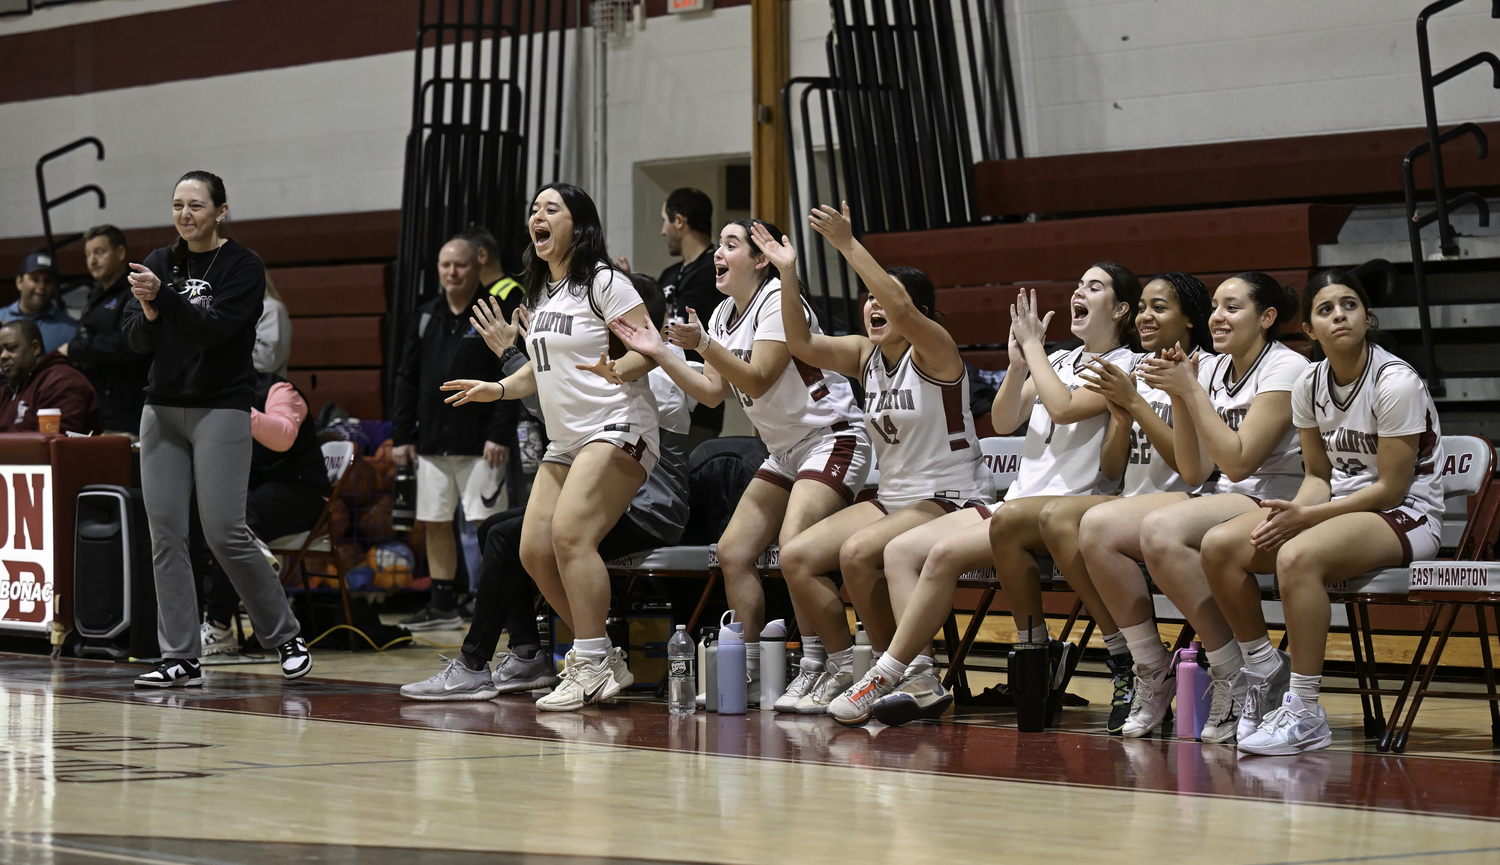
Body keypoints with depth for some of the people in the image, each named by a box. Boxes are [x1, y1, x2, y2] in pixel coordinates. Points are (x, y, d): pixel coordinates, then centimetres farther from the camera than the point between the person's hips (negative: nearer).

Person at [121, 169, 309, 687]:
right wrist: (148, 309, -17)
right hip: (163, 408, 5)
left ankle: (286, 635, 9)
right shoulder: (161, 263, 11)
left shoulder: (244, 267, -4)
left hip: (221, 408, -5)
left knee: (225, 533, -10)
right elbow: (136, 339, 4)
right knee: (165, 533, -1)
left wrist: (162, 294, -28)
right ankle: (181, 659, 3)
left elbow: (213, 328, -18)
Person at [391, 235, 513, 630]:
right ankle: (443, 605, 16)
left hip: (479, 444, -6)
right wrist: (401, 435, 10)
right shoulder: (426, 317, 13)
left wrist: (500, 435, -16)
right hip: (432, 442, 6)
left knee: (487, 521, -6)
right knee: (435, 523, 8)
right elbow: (407, 379, 16)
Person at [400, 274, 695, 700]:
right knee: (493, 529, 5)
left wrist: (510, 352, -13)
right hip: (624, 507, 11)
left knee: (508, 538, -18)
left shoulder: (649, 376, -15)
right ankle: (528, 657, 1)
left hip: (644, 517, -11)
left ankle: (472, 668, -14)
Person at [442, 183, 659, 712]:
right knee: (534, 551, -1)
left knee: (569, 533, -25)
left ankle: (591, 669, -21)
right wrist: (498, 389, 13)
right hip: (566, 440, 9)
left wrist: (619, 369, -33)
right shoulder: (540, 294, 17)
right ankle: (608, 663, 9)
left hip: (617, 428, -9)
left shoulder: (603, 282, -8)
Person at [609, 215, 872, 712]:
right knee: (733, 550, 1)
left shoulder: (776, 300, -15)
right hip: (785, 451, 9)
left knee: (795, 547, -27)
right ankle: (749, 676, 9)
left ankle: (838, 673, -20)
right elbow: (712, 392, 9)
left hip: (832, 438, -9)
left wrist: (702, 343, -29)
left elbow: (757, 379, -21)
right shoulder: (724, 316, 11)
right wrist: (660, 353, 2)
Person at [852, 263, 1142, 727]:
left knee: (943, 554, -31)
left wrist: (1033, 346, -6)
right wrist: (1018, 361, -2)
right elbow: (1004, 421, 12)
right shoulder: (1059, 360, 22)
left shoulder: (1124, 365, 0)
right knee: (901, 550, -10)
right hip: (1018, 501, 8)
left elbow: (1064, 408, -17)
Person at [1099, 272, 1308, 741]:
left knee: (1161, 530, -34)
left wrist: (1191, 390, -16)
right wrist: (1178, 395, -4)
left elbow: (1239, 461, -18)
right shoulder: (1212, 369, 13)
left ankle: (1235, 681, -23)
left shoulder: (1285, 368, -9)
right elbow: (1195, 473, 7)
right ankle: (1152, 674, -6)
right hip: (1215, 500, 8)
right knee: (1098, 525, -14)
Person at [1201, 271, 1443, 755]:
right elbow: (1318, 475, 12)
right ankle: (1265, 672, 4)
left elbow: (1391, 488, -16)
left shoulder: (1396, 383, -16)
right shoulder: (1309, 384, 4)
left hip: (1406, 518, -7)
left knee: (1297, 556, -36)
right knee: (1219, 546, -14)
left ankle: (1305, 714, -29)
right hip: (1338, 506, 7)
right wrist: (1291, 513, -11)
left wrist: (1305, 517, -19)